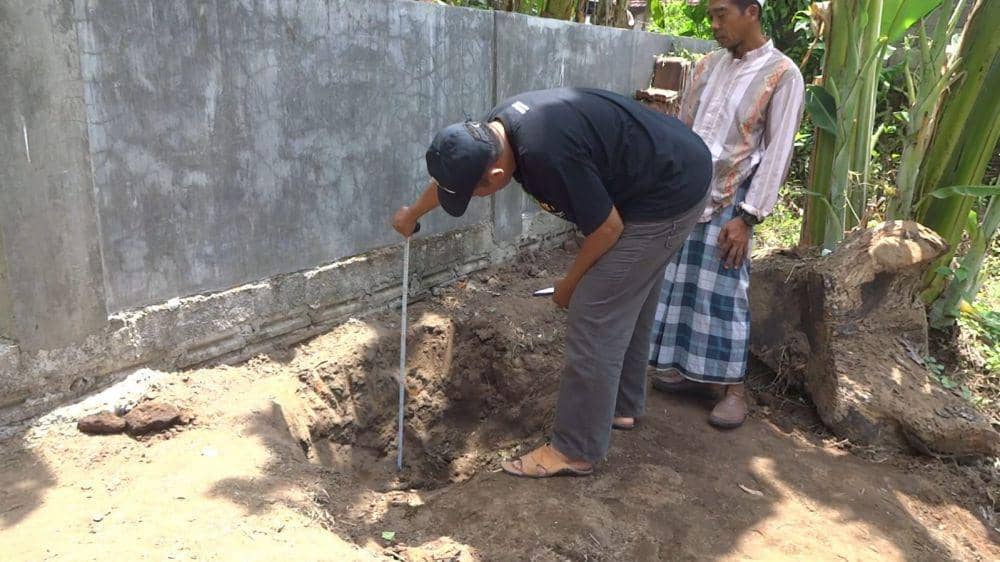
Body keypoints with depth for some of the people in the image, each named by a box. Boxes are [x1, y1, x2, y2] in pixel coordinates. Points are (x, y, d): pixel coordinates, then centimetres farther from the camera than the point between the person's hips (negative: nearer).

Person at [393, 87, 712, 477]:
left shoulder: (546, 154, -34)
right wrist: (413, 213, 34)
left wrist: (570, 284, -6)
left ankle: (576, 450, 6)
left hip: (669, 195, -9)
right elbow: (451, 174, 16)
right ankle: (623, 405, 38)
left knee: (595, 317, -6)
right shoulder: (494, 130, -5)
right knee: (628, 304, 20)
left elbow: (608, 228, -23)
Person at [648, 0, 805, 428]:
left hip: (728, 202, -5)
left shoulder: (782, 75, -7)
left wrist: (746, 217, -15)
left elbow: (776, 154, -10)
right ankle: (690, 369, 23)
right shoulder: (707, 65, 10)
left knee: (723, 293, -3)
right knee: (680, 284, 8)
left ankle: (735, 389, 9)